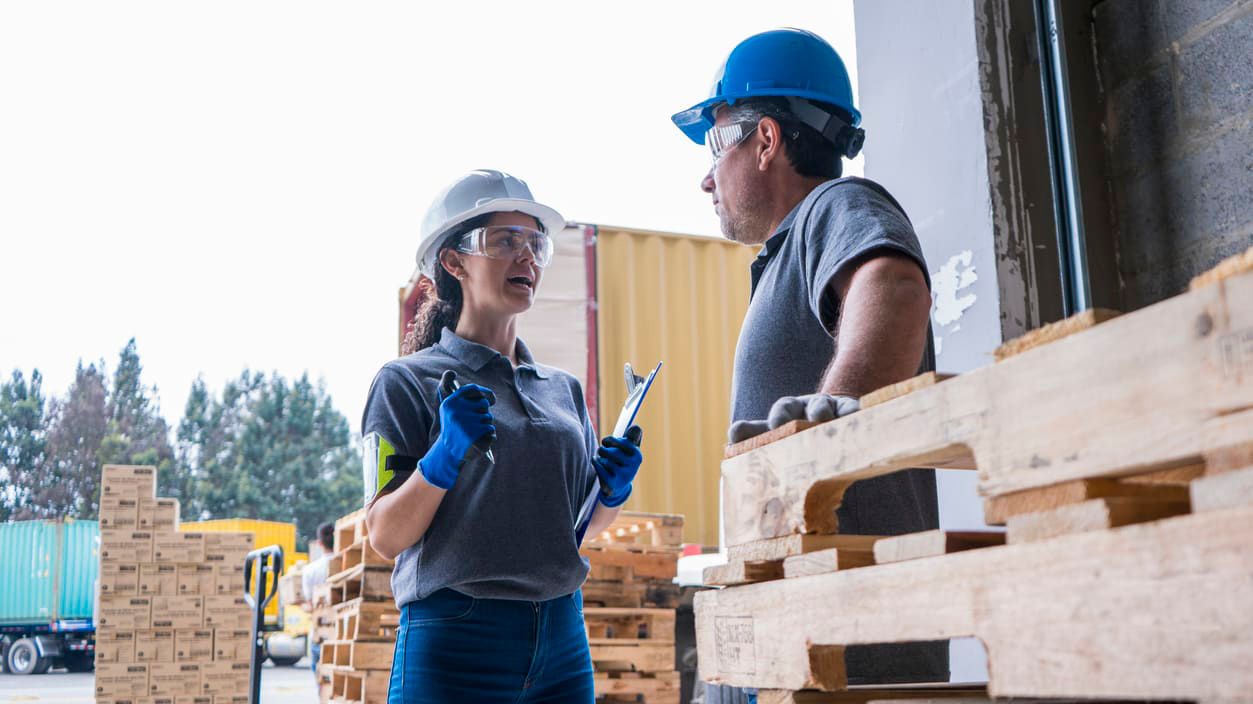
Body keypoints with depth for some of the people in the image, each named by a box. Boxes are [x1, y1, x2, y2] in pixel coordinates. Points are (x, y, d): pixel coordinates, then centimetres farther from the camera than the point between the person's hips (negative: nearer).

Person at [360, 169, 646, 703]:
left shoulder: (564, 389, 12)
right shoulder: (407, 382, -2)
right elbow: (385, 537, -8)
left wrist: (614, 490, 0)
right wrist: (446, 457, -21)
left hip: (562, 637, 5)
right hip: (455, 638, -4)